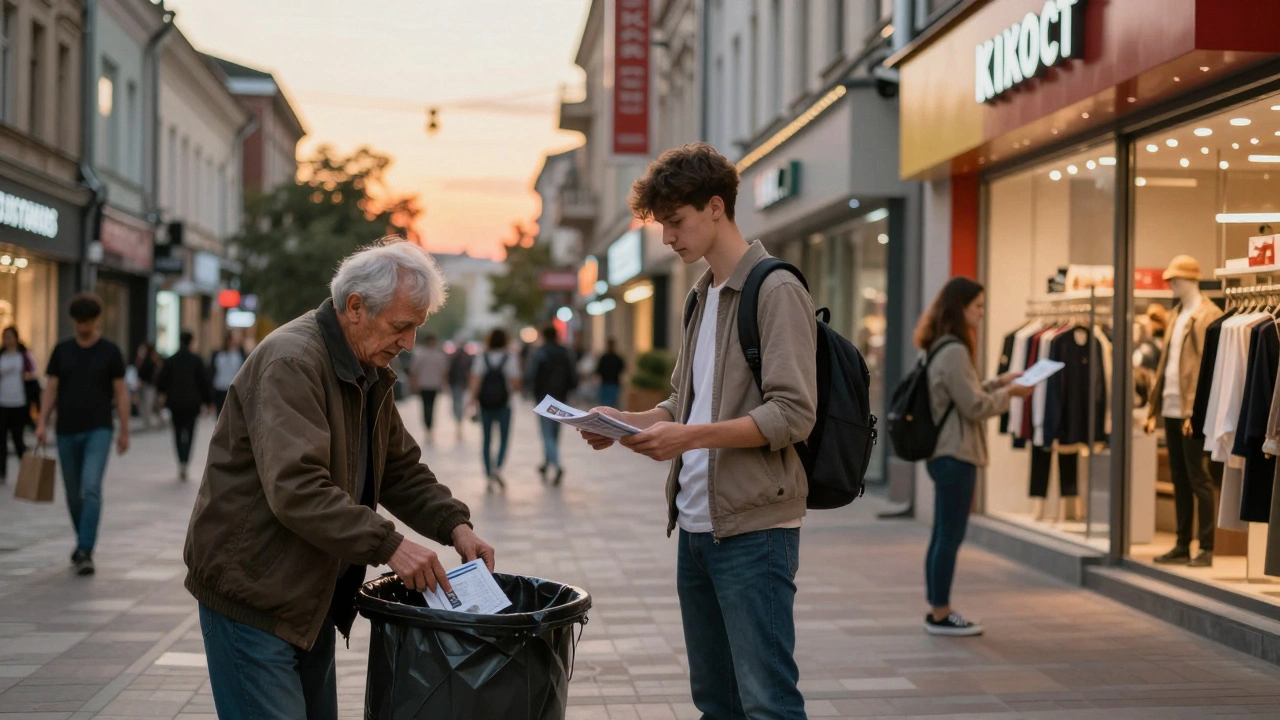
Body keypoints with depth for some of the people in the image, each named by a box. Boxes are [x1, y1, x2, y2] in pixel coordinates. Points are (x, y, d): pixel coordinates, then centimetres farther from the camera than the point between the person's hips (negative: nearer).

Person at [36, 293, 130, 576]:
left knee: (91, 488, -17)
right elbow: (51, 389, 7)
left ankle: (85, 552, -19)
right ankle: (84, 541, 30)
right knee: (73, 493, 10)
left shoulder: (110, 351, 0)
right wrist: (42, 423, -3)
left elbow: (120, 392, 2)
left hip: (98, 430, -3)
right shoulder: (62, 350, 6)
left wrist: (124, 431, -1)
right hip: (66, 431, 3)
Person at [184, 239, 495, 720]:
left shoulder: (370, 372, 11)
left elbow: (402, 469, 16)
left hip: (311, 596, 10)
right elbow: (296, 488, -31)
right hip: (253, 588, -10)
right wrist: (388, 545, -31)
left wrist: (454, 524, -1)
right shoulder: (291, 361, -21)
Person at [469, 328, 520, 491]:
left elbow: (475, 380, -8)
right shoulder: (510, 358, -4)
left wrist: (473, 400, -6)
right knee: (504, 438, 7)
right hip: (503, 403, -2)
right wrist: (515, 389, 14)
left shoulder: (481, 358, 1)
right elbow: (516, 383, -8)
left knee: (486, 440, 8)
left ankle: (489, 478, 8)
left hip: (485, 404, 2)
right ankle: (498, 468, -16)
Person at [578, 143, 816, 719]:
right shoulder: (703, 296, 17)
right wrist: (626, 422, 4)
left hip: (754, 528, -9)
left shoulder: (776, 291, -10)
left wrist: (691, 437, -25)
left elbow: (792, 415, -17)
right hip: (697, 524, 9)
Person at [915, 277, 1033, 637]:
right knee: (950, 537, -4)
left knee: (943, 536, 14)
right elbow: (975, 407, -17)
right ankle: (940, 615, 1)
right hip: (956, 456, -10)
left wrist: (998, 382, 15)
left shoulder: (943, 349, 14)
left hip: (945, 454, 10)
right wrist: (1009, 393, -3)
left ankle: (938, 610, 20)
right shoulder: (954, 352, -17)